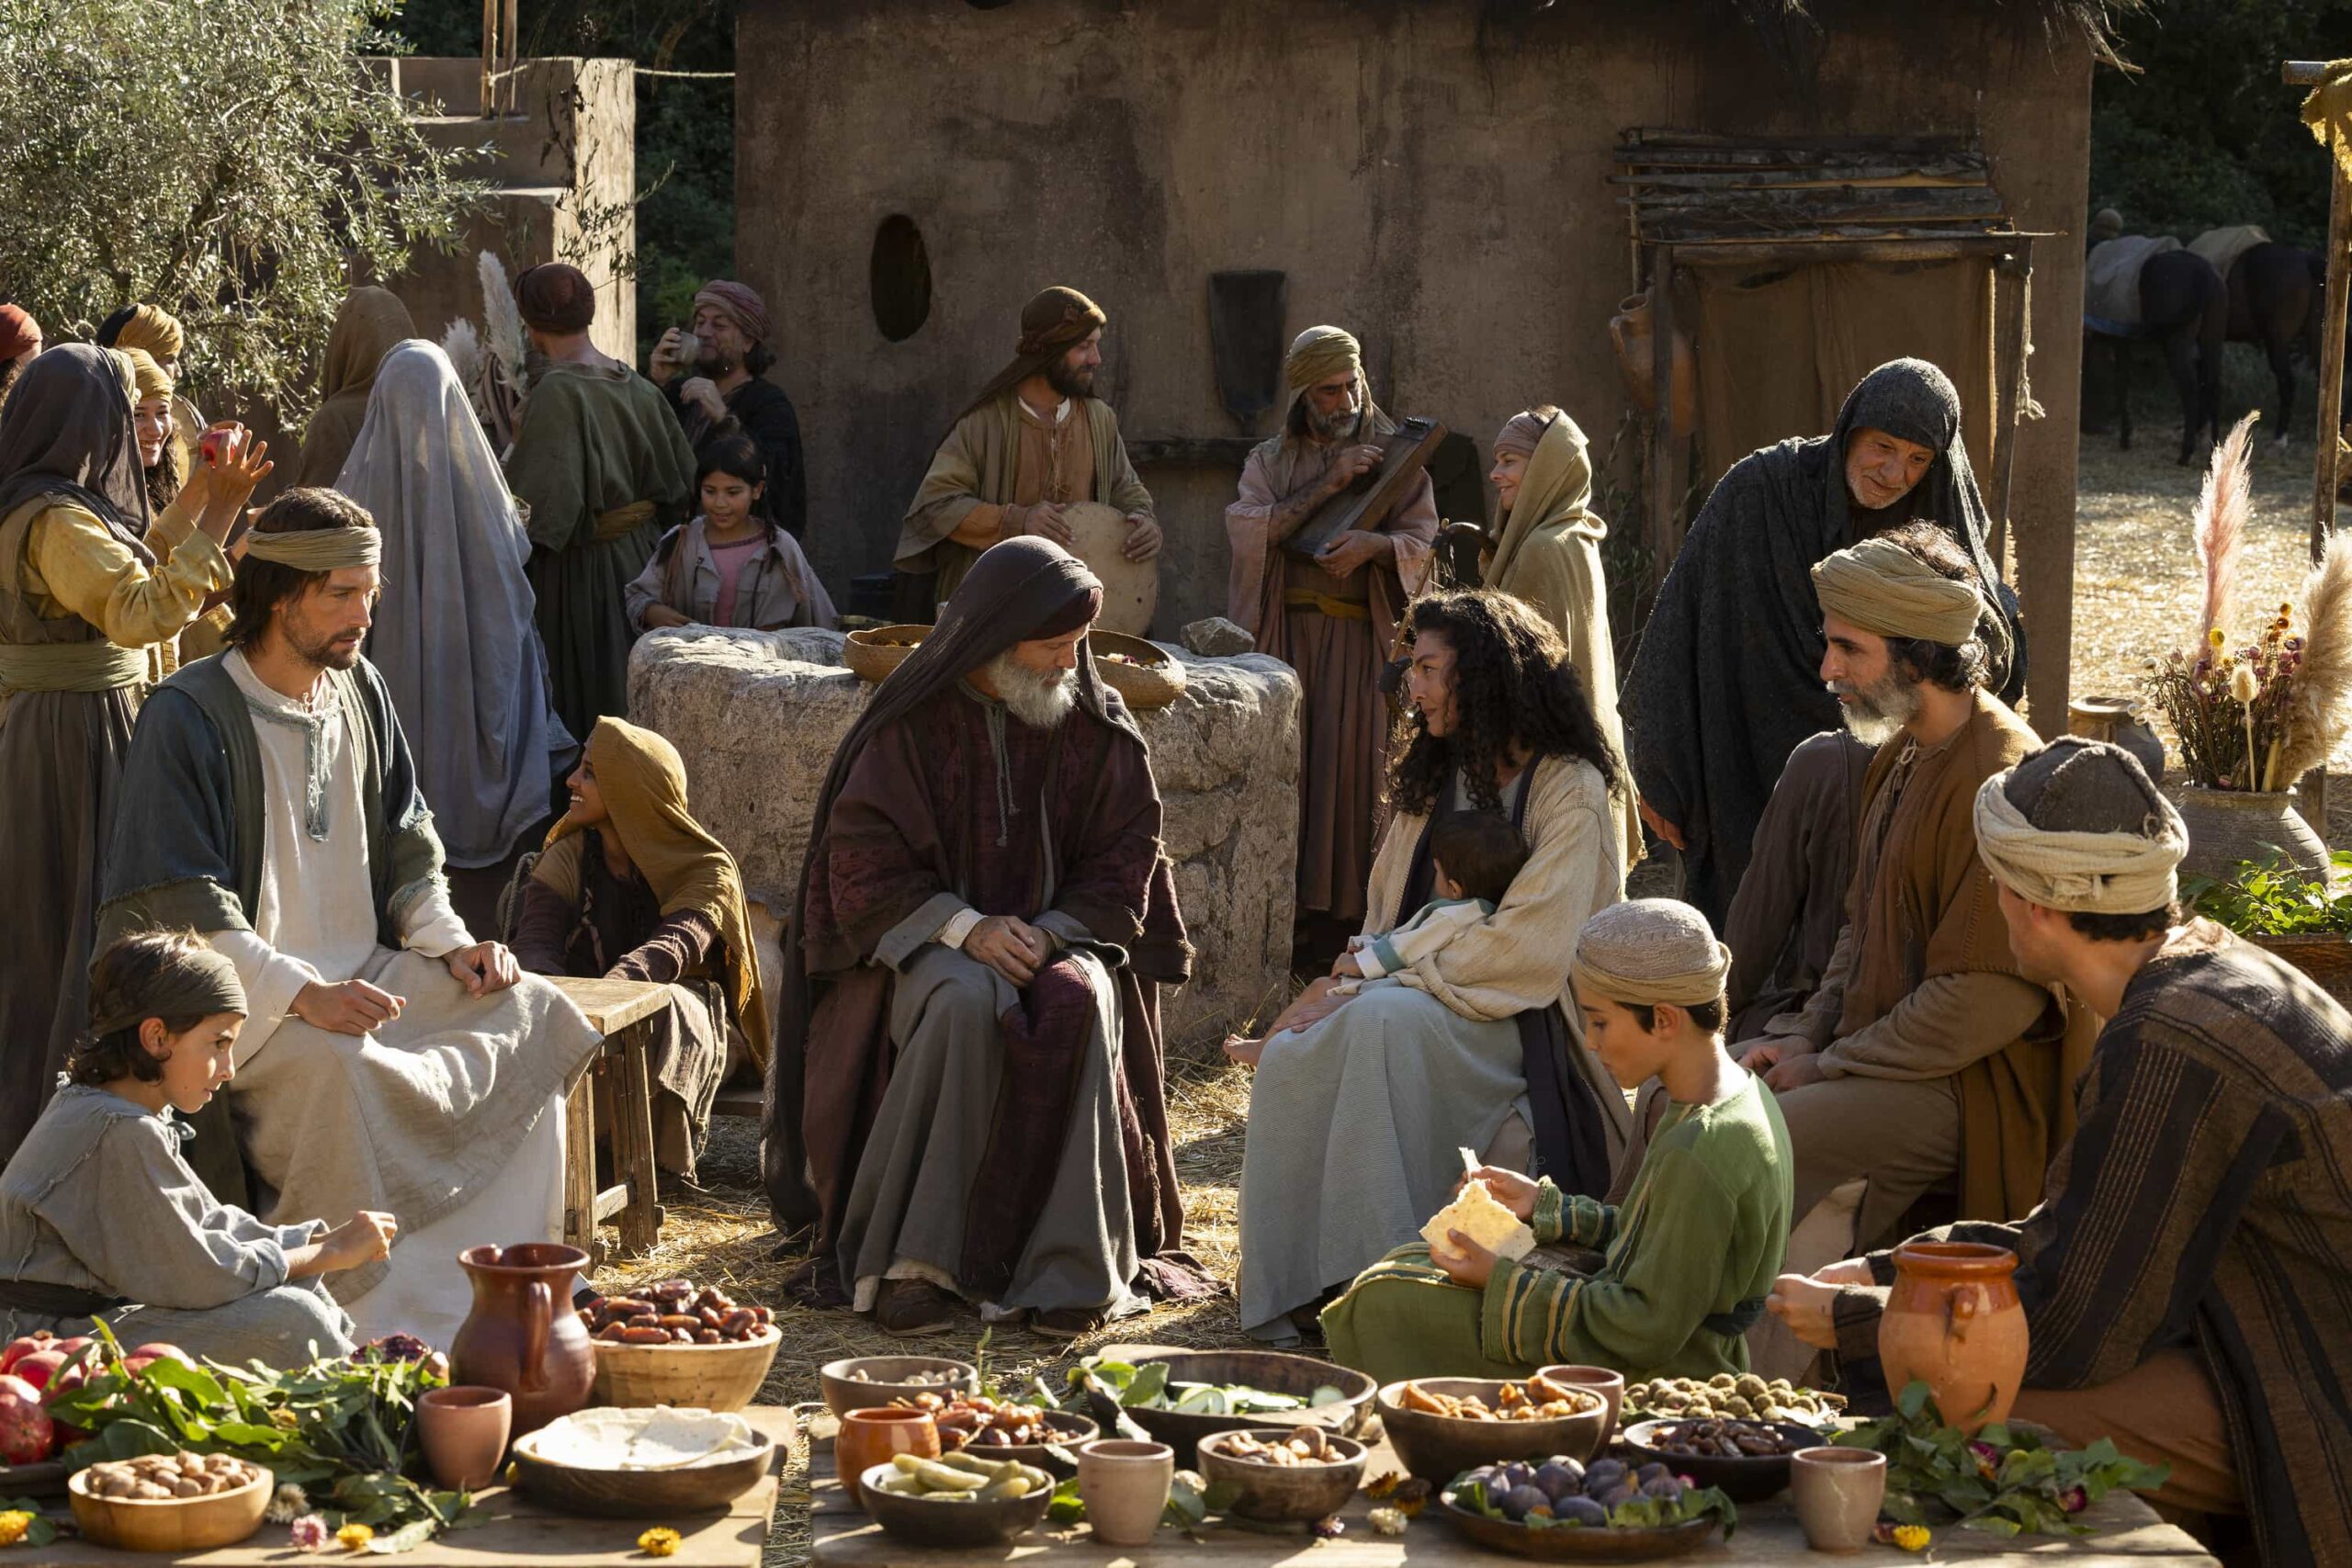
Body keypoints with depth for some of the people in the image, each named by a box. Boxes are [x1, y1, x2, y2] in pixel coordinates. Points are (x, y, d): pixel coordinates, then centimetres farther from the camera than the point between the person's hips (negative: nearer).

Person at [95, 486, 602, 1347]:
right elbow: (181, 910, -18)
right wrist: (304, 995, -30)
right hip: (239, 999, -7)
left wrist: (451, 944, -3)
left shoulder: (360, 693, 10)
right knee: (343, 1069, -36)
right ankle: (379, 1331, -24)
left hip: (360, 975, 7)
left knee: (533, 1011, -10)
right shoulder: (190, 716, -13)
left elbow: (407, 853, 17)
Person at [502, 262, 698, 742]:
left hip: (573, 573, -7)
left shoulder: (556, 392, -18)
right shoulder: (636, 387, 4)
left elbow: (540, 503, -23)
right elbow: (682, 479, 8)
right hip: (639, 558, 7)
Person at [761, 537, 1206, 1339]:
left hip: (1062, 937, 2)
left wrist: (1048, 934, -15)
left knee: (1079, 1006, -34)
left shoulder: (1101, 730, 3)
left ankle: (1069, 1267, -32)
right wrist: (967, 928, -20)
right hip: (927, 942, -2)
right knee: (964, 1004, -36)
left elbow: (1123, 866, 3)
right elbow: (865, 865, -6)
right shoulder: (913, 723, -3)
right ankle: (914, 1262, -35)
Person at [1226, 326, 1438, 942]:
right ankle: (1288, 908, -3)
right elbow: (1247, 529, -5)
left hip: (1362, 637, -1)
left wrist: (1374, 543, -19)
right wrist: (1328, 485, -12)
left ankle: (1351, 909, -5)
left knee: (1354, 767, -7)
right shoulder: (1270, 460, 13)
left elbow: (1423, 539, 2)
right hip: (1284, 632, 1)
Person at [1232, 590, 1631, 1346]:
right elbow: (1386, 910, 20)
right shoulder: (1436, 775, 18)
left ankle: (1377, 1273, -36)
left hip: (1521, 1027, -6)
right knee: (1289, 1057, -25)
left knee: (1386, 1023, -37)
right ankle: (1292, 1291, -25)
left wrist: (1374, 989, -18)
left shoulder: (1569, 789, -7)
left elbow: (1529, 948, -16)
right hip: (1420, 1000, 6)